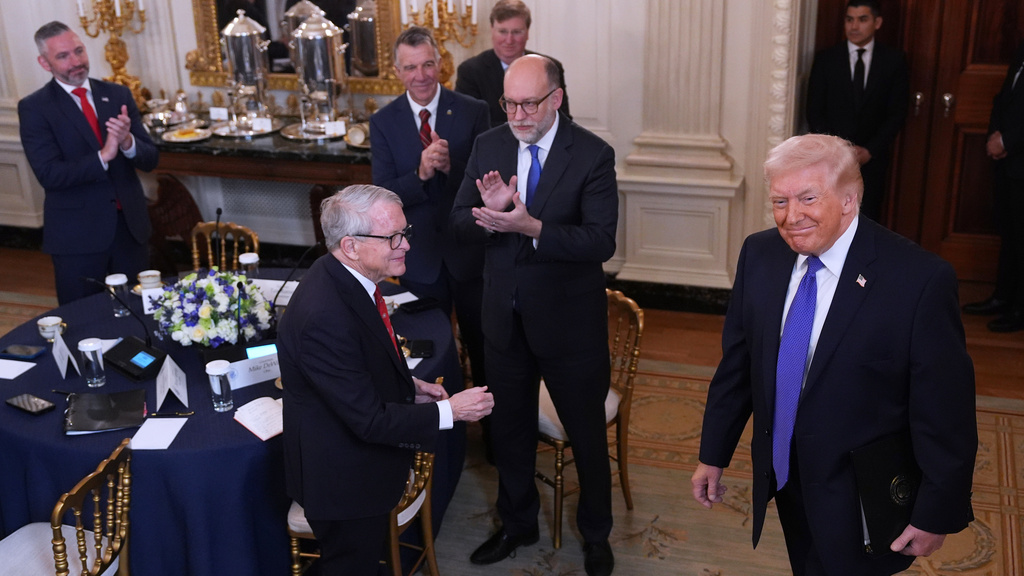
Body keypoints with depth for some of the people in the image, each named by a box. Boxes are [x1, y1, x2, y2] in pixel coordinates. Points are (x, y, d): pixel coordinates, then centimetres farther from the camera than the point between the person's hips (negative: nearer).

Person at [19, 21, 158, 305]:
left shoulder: (118, 94, 6)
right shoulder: (34, 108, -5)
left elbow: (150, 159, 2)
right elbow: (49, 174, -15)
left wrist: (128, 142, -20)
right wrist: (103, 156, -25)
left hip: (130, 225, 3)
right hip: (78, 234, -3)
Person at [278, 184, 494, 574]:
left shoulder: (343, 276, -5)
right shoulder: (324, 317, -35)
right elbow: (370, 420, -29)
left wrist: (407, 386, 0)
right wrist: (449, 411, -23)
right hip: (342, 482, -9)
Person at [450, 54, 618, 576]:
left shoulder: (592, 155, -15)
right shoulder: (488, 147, -1)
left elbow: (601, 241, -23)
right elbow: (460, 224, -1)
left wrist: (531, 227, -35)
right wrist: (489, 212, -24)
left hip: (569, 322, -4)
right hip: (505, 318, 4)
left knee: (587, 434, 13)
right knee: (509, 430, 20)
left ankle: (596, 534, 35)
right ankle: (517, 524, 43)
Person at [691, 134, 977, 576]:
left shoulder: (920, 279, -23)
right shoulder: (759, 254, -6)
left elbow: (945, 411, -17)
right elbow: (737, 362, 4)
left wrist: (937, 515, -11)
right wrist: (713, 454, 8)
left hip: (859, 499, -5)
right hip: (783, 476, 5)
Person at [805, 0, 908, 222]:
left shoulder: (894, 61, 3)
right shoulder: (826, 59, 3)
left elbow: (897, 113, 2)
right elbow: (814, 111, 2)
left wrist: (870, 150, -9)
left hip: (871, 160, 0)